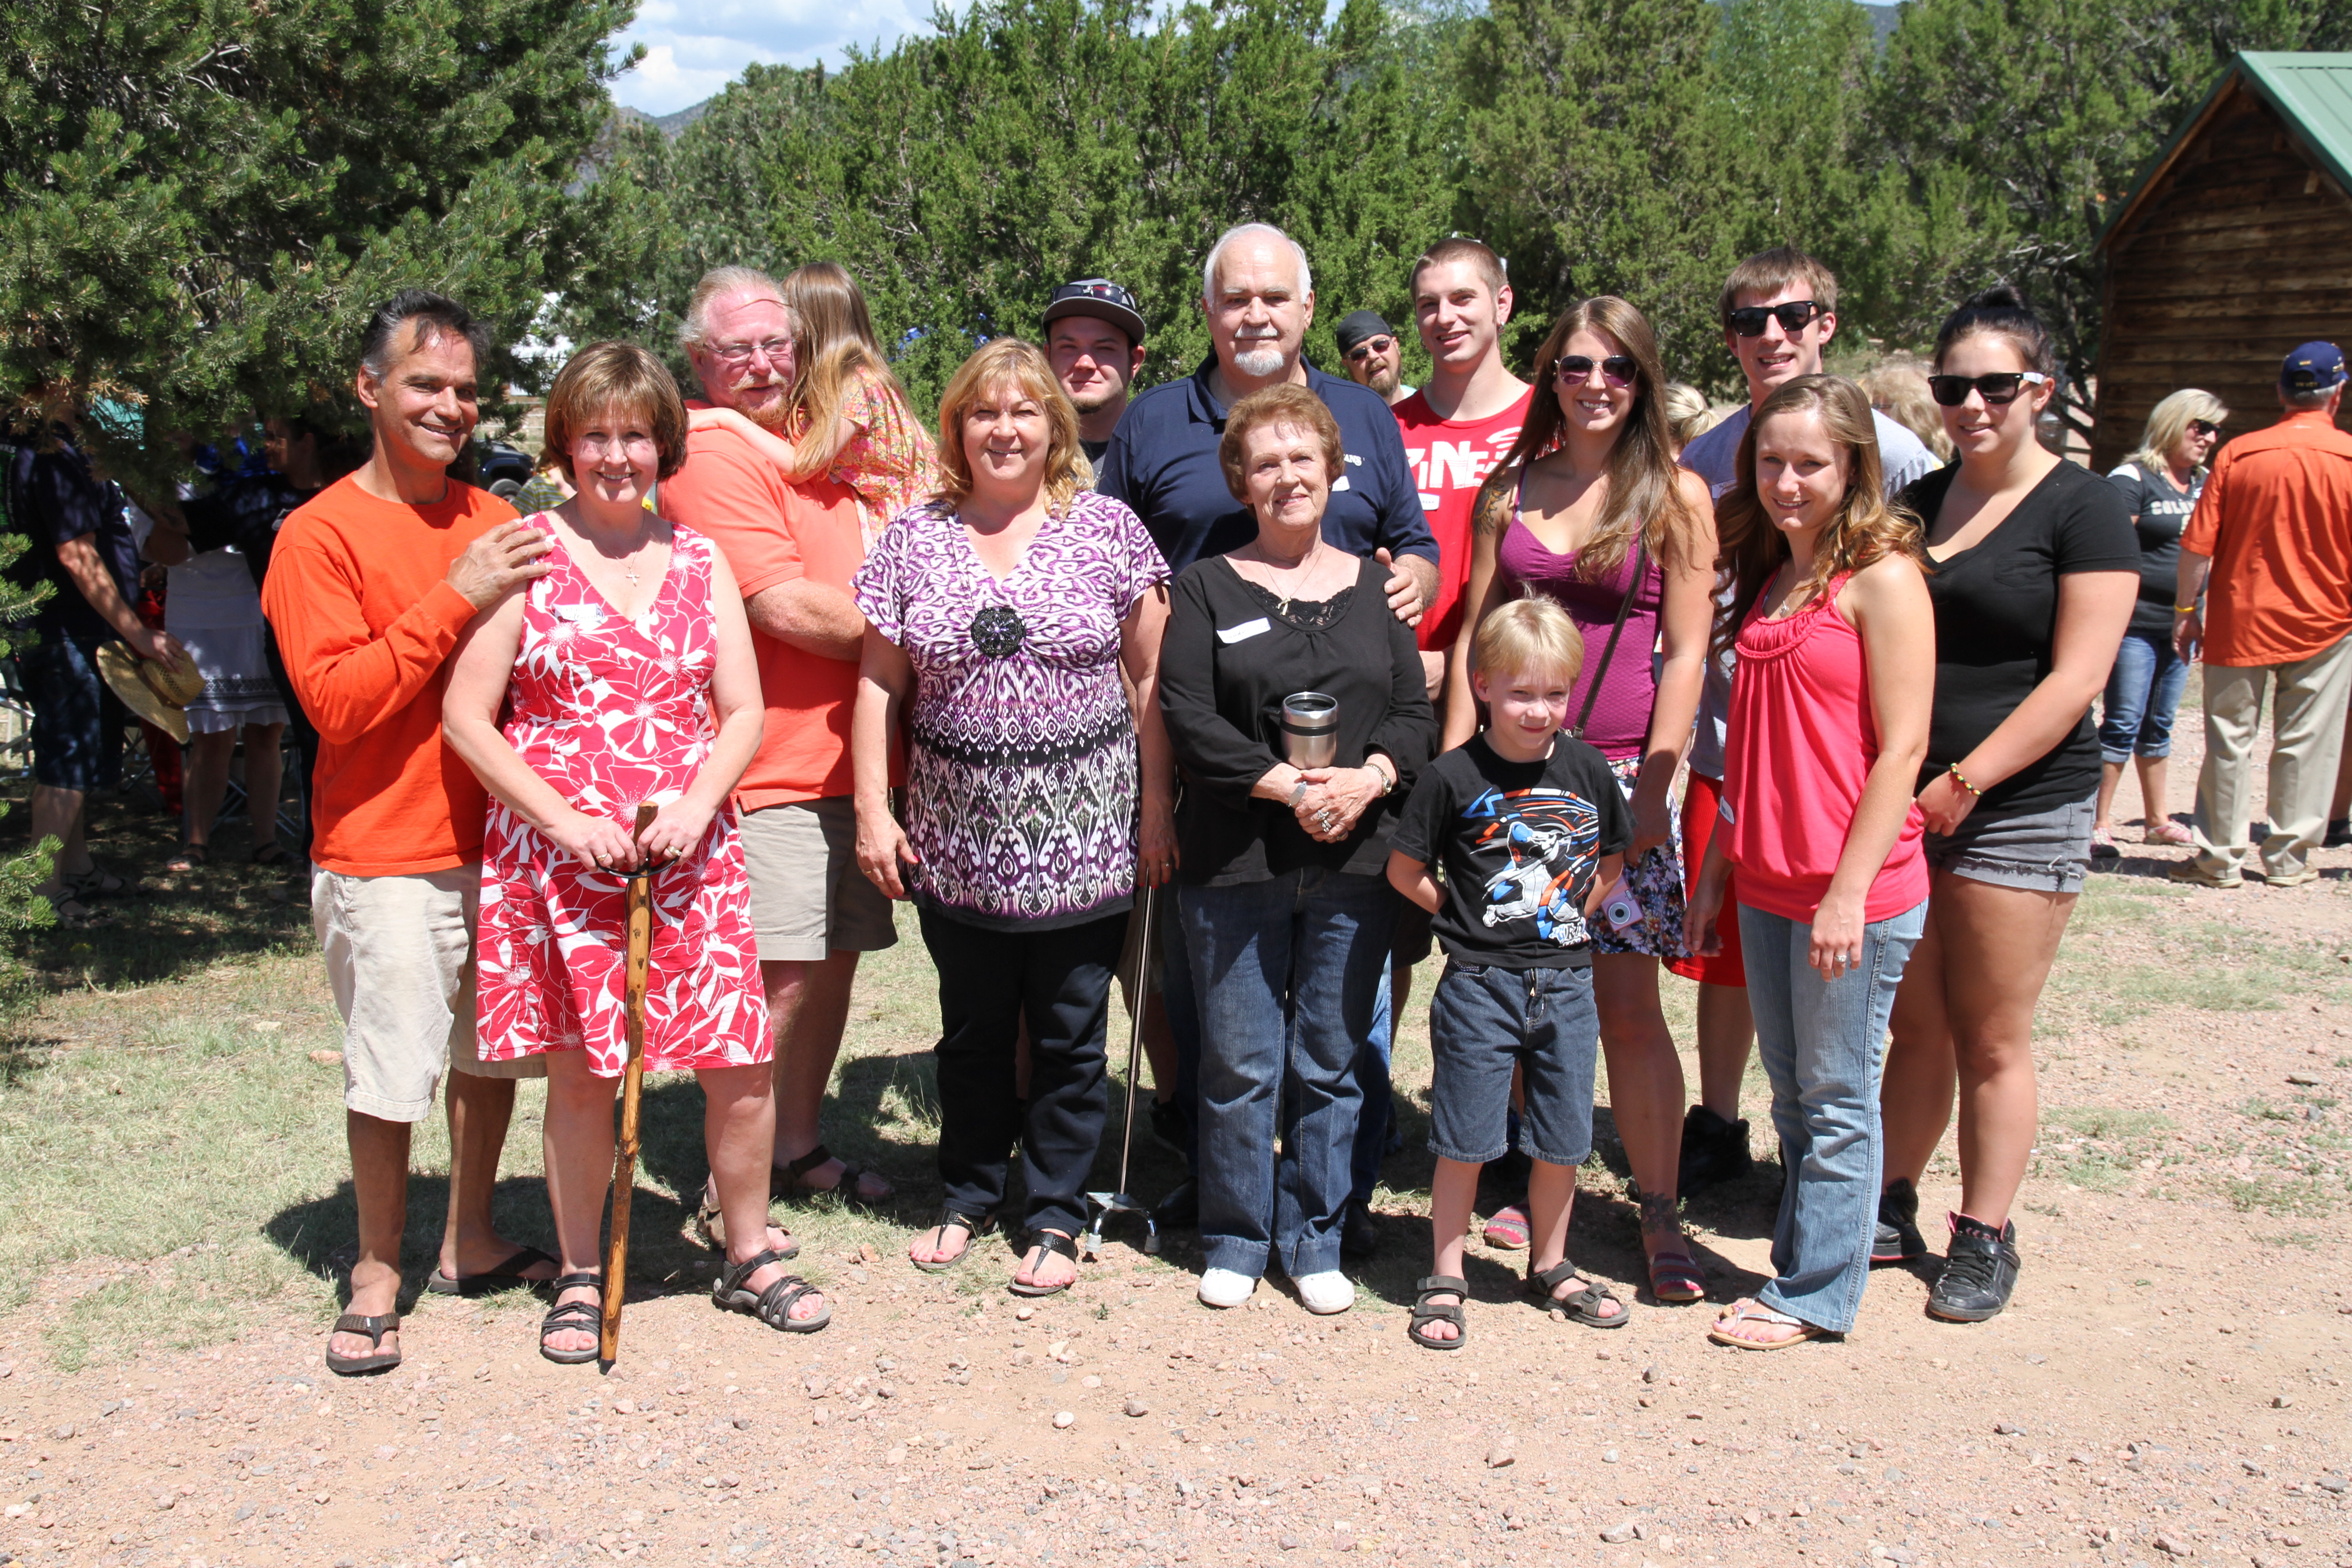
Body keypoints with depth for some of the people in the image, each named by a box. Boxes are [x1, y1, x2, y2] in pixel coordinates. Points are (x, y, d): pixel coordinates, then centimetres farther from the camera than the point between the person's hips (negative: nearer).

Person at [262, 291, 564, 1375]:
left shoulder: (495, 523, 9)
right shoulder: (321, 534, -7)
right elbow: (335, 699, -17)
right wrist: (454, 601, -21)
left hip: (497, 835, 6)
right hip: (386, 854, -5)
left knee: (491, 1050, 14)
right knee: (390, 1074, 0)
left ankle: (471, 1243, 30)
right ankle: (377, 1273, 18)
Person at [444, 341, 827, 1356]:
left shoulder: (699, 560, 11)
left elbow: (743, 712, 9)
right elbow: (467, 716, -2)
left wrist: (696, 805, -9)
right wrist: (563, 819, -12)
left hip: (690, 854, 3)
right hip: (558, 855, -2)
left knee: (740, 1062, 1)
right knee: (580, 1071, 4)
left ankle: (749, 1258, 20)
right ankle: (580, 1279, 22)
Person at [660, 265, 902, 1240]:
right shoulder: (714, 452, -10)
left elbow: (865, 578, 32)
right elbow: (786, 607, -18)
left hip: (847, 755, 9)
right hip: (772, 765, -9)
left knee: (834, 959, 14)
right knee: (777, 976, -8)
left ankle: (799, 1146, 29)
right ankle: (730, 1197, 3)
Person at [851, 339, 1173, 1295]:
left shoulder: (1108, 529, -1)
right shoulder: (915, 538, 4)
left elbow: (1150, 679, 1)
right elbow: (880, 685, 6)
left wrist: (1157, 810, -2)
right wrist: (872, 810, 1)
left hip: (1083, 843, -1)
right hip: (956, 840, 2)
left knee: (1069, 1037, 7)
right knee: (973, 1031, 14)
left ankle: (1055, 1218, 22)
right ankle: (968, 1198, 32)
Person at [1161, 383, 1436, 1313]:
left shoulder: (1374, 586, 12)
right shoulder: (1208, 588, 5)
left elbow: (1416, 711, 7)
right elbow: (1187, 716, -6)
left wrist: (1368, 779, -13)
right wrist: (1286, 785, -16)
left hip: (1354, 861, 2)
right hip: (1234, 862, -2)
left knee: (1333, 1064, 8)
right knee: (1240, 1066, 3)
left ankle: (1315, 1242, 22)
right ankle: (1235, 1240, 20)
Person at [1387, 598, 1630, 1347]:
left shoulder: (1588, 771, 2)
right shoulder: (1454, 777, -9)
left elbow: (1612, 861, 17)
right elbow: (1404, 870, -1)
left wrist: (1574, 914, 5)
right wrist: (1465, 916, -3)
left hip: (1567, 984, 4)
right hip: (1480, 986, -3)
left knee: (1562, 1140, 12)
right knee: (1464, 1140, 2)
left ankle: (1550, 1266, 31)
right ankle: (1446, 1278, 16)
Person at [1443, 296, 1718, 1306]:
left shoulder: (1676, 495, 2)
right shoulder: (1508, 488, 10)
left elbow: (1685, 653, -1)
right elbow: (1472, 637, 11)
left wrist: (1652, 787, -8)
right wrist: (1453, 767, 3)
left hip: (1620, 773, -3)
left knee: (1627, 1005, -3)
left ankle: (1660, 1219, 8)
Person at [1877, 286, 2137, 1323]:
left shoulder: (2081, 507, -5)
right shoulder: (1915, 505, 12)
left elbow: (2076, 677, -12)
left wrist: (1965, 781, -16)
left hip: (2021, 810, -5)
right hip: (1902, 806, 5)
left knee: (1992, 1040, 3)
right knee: (1914, 1024, 12)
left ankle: (1984, 1239, 15)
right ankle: (1891, 1209, 23)